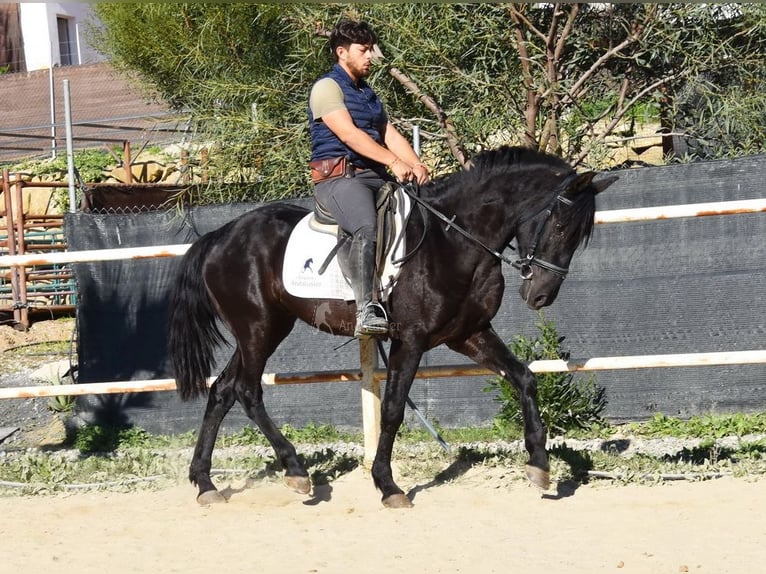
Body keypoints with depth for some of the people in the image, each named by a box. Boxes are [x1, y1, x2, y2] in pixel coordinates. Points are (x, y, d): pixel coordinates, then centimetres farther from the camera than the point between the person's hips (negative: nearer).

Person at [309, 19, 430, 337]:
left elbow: (390, 134, 15)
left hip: (373, 175, 9)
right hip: (337, 177, -9)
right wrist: (393, 162, -25)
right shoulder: (327, 87, -3)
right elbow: (348, 133, -16)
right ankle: (366, 311, -42)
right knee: (367, 228, -35)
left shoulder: (368, 94, 25)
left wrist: (416, 164, -5)